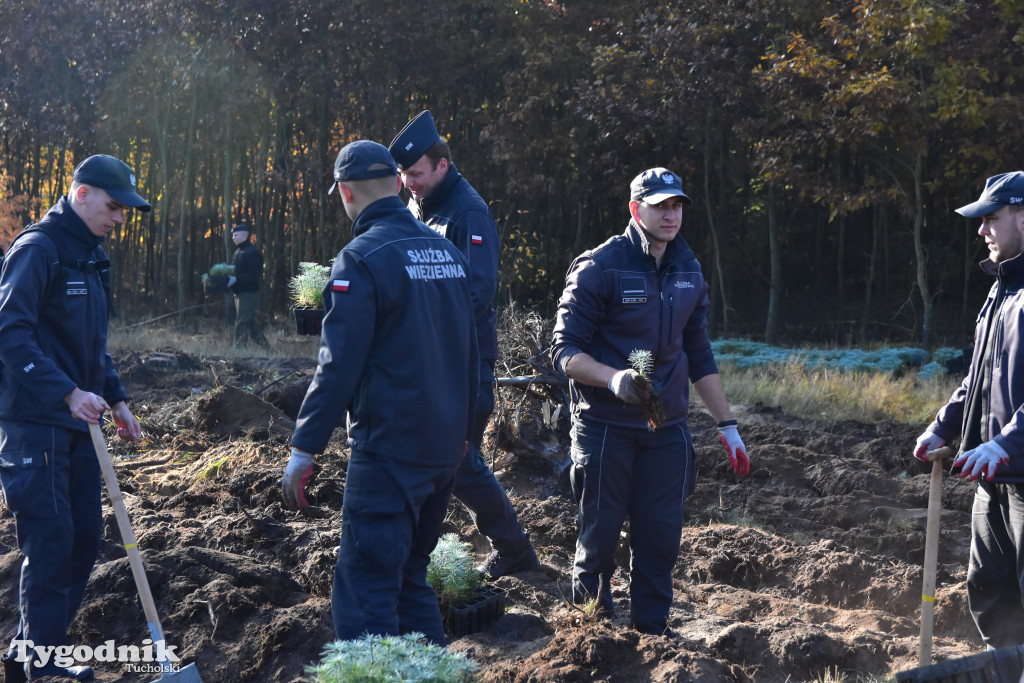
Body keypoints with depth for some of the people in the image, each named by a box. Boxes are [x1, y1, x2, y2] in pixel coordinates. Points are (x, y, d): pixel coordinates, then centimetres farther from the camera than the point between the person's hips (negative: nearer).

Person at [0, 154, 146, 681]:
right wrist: (68, 392, -27)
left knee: (84, 539, 11)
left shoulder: (90, 257, 16)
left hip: (77, 424, 9)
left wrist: (115, 398, 15)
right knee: (51, 544, -6)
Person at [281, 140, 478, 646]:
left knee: (365, 593, -5)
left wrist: (304, 448, -12)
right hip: (445, 450, 8)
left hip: (388, 450, -8)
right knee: (410, 579, 20)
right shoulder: (448, 253, 11)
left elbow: (339, 366, -17)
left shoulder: (361, 259, -13)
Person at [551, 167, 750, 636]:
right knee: (600, 535, 1)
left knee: (661, 537, 4)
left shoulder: (688, 271, 11)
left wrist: (727, 426, 16)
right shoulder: (599, 268, -9)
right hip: (605, 428, -5)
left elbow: (699, 355, 19)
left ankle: (651, 631, 17)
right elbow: (565, 350, -10)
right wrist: (614, 378, -28)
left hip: (667, 428, 5)